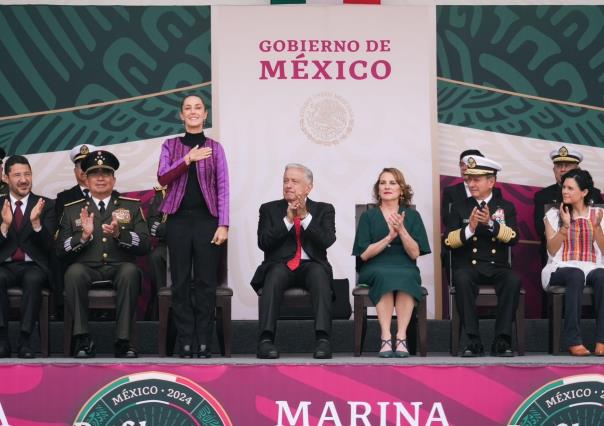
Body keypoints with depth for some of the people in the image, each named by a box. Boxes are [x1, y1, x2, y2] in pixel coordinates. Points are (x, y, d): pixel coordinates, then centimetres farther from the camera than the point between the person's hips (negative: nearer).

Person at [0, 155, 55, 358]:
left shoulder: (46, 206, 9)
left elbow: (48, 246, 0)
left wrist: (36, 222, -17)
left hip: (33, 266, -1)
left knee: (33, 279, -36)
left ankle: (25, 341, -33)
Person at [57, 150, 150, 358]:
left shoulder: (131, 206, 14)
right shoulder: (72, 210, 15)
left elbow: (144, 245, 3)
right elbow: (61, 250, 6)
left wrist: (119, 233, -15)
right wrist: (84, 235, -11)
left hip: (119, 269, 0)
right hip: (87, 269, 0)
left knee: (130, 271, -35)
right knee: (74, 271, -34)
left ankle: (123, 340, -30)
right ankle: (83, 339, -26)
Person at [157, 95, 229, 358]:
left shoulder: (215, 148, 8)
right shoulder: (170, 146, 10)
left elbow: (222, 187, 3)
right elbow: (162, 178, -3)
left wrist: (223, 225, -6)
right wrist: (188, 159, -15)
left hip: (207, 219, -1)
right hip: (178, 219, 1)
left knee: (206, 282, -2)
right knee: (181, 282, 0)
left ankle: (204, 344, 2)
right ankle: (186, 343, 3)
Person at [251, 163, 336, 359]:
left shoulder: (324, 210, 15)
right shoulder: (269, 209, 15)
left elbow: (327, 241, -3)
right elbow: (263, 242, 0)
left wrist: (305, 217, -11)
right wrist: (288, 219, -8)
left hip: (311, 265, 0)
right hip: (281, 264, 0)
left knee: (319, 274, -35)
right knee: (274, 274, -35)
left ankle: (323, 338, -43)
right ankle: (266, 339, -41)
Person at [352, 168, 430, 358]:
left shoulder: (412, 215, 14)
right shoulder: (368, 216, 14)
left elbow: (415, 253, 3)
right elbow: (364, 254, 2)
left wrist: (402, 230, -12)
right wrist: (389, 237, -9)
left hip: (405, 269, 0)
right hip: (375, 269, 0)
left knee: (405, 277, -36)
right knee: (385, 276, -36)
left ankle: (401, 337, -39)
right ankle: (386, 338, -41)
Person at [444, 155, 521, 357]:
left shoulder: (506, 207, 13)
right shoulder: (459, 208, 12)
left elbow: (512, 238, -3)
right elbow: (449, 241, 1)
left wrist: (491, 223, -18)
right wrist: (469, 229, -16)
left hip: (497, 267, 1)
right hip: (468, 266, 0)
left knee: (513, 280, -33)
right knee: (462, 279, -35)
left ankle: (502, 340, -26)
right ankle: (473, 340, -30)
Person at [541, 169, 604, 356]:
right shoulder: (553, 214, 12)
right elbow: (552, 250, 1)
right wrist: (565, 225, -9)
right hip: (561, 269, -1)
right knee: (576, 275, -38)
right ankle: (574, 340, -40)